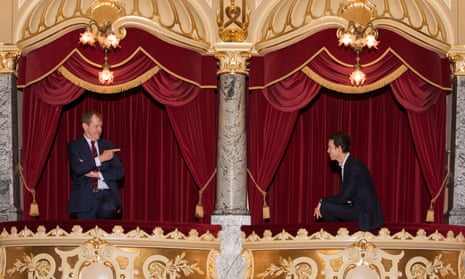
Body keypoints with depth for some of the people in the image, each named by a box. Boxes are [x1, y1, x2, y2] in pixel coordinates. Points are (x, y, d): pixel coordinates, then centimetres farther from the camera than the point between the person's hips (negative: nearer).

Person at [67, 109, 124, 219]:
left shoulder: (108, 146, 15)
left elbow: (119, 171, 7)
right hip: (85, 196, -1)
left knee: (109, 208, -31)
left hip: (106, 193, 1)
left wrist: (98, 174, -8)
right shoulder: (74, 146, 6)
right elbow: (77, 169, -12)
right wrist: (100, 159, -15)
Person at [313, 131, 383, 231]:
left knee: (325, 207, -15)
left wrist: (323, 202, -9)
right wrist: (323, 203, -1)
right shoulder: (346, 165, 8)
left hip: (366, 214, -9)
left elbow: (344, 197, -21)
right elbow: (345, 195, 12)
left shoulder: (356, 168, -21)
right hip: (357, 208, 9)